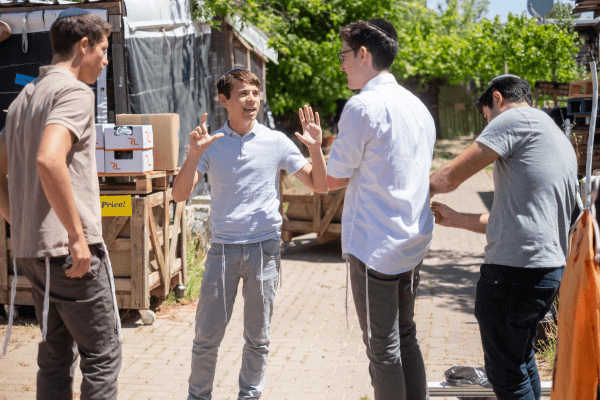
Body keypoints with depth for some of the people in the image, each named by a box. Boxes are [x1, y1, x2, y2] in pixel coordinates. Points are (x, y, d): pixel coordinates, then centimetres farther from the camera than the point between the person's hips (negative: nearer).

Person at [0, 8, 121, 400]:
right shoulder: (74, 91, -11)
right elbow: (49, 159, -28)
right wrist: (78, 236, -24)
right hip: (70, 250, -9)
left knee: (56, 355, 16)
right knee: (102, 355, 1)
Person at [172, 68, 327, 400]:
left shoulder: (276, 141, 2)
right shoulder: (211, 144, 1)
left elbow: (319, 185, 4)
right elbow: (180, 194, -7)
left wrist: (316, 147, -12)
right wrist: (194, 154, -22)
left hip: (264, 248, 1)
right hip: (223, 248, 0)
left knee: (258, 338, 10)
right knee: (207, 335, 4)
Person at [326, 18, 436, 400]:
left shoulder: (363, 105, -15)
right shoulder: (417, 106, 11)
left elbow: (334, 179, -8)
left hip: (375, 247, -8)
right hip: (414, 242, 8)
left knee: (383, 348, 3)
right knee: (406, 339, 18)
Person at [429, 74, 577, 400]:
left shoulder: (518, 117, -7)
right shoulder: (560, 142, 22)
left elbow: (451, 176, -12)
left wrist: (423, 185, 9)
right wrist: (456, 219, 25)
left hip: (514, 272, -10)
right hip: (550, 267, 10)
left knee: (505, 372, 4)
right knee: (522, 359, 25)